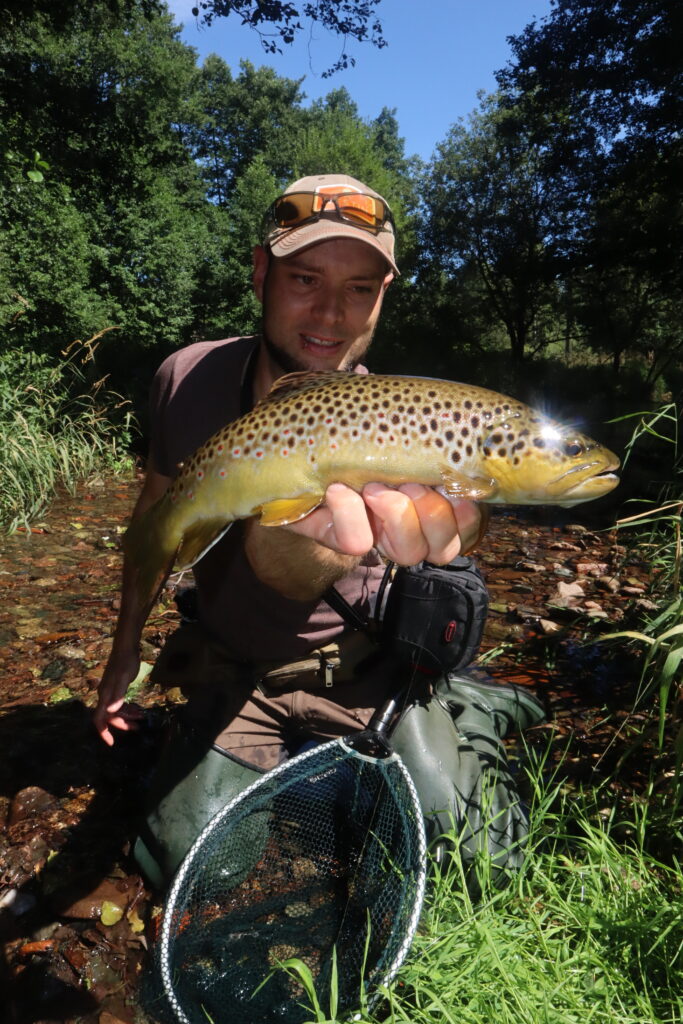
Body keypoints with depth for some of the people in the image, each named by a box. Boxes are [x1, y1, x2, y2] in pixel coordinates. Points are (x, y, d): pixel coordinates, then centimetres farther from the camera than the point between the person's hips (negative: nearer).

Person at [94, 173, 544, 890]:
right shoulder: (189, 378, -12)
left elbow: (280, 566, -40)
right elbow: (157, 513, 3)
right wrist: (125, 655, 6)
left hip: (365, 671, -2)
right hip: (232, 675, 3)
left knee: (462, 848, -7)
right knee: (185, 861, -8)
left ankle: (465, 716, 24)